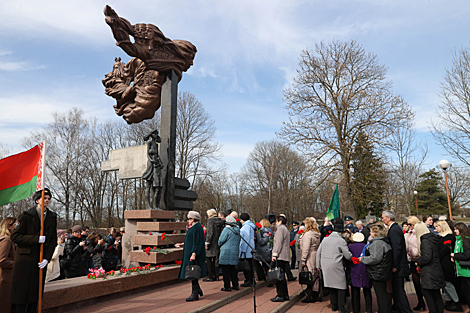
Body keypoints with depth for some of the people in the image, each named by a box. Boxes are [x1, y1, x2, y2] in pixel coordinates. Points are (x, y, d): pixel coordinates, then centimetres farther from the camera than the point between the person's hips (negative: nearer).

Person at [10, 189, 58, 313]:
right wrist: (36, 239, -18)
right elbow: (15, 236, -8)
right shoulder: (26, 215, -5)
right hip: (25, 259, -4)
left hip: (41, 260, 4)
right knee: (22, 292, 1)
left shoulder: (52, 217, 6)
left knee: (36, 292, 9)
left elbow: (53, 240, 7)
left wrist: (47, 258, -3)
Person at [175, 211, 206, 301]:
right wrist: (183, 244, 26)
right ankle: (198, 290, 25)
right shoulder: (193, 227, 14)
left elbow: (197, 242, -23)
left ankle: (195, 294, 4)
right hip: (189, 252, 10)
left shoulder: (197, 227, -17)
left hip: (193, 254, -10)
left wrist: (194, 254, -28)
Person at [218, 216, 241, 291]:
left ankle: (227, 287, 5)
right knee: (233, 269, 16)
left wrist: (220, 245, 10)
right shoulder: (238, 230, 8)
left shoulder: (226, 229, -12)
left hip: (226, 252, -7)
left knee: (225, 270, 2)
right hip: (235, 252, 7)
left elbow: (221, 240, -10)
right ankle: (235, 285, 20)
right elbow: (239, 241, 14)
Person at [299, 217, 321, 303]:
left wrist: (303, 260, -14)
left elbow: (305, 248, -18)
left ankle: (309, 297, 4)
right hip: (316, 257, 9)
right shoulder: (317, 234, 11)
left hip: (309, 259, -9)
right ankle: (315, 295, 22)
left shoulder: (307, 234, -15)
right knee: (315, 277, 14)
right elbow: (318, 247, 16)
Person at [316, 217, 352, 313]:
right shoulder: (341, 241, -10)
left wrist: (319, 265, 20)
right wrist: (353, 259, 16)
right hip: (337, 267, -5)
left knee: (331, 285, 14)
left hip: (326, 267, 5)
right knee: (341, 286, 6)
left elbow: (319, 253, 11)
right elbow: (348, 255, -6)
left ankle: (334, 305, 21)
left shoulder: (325, 239, 6)